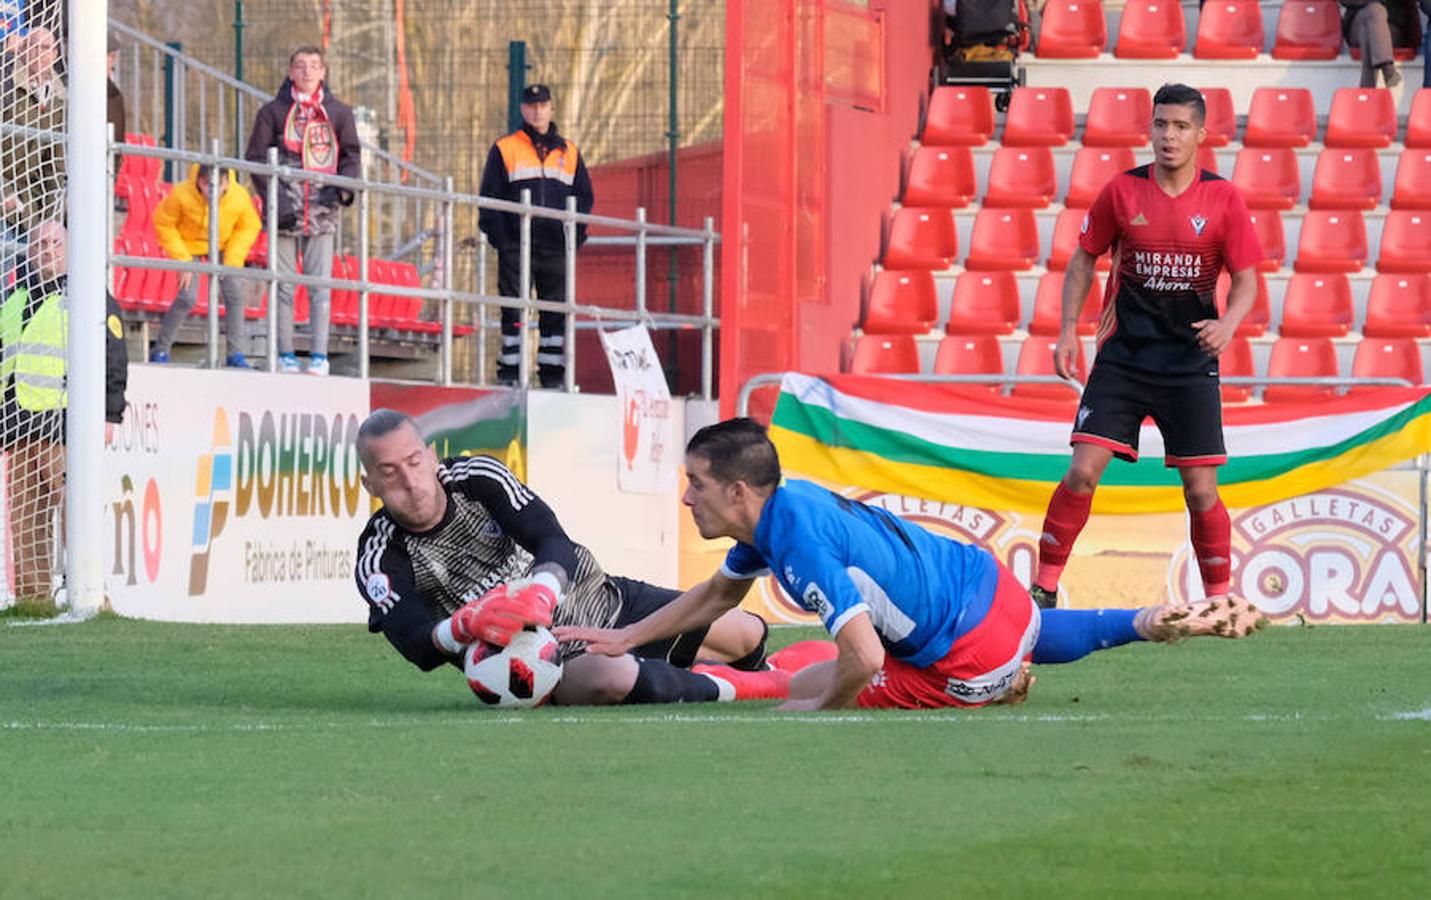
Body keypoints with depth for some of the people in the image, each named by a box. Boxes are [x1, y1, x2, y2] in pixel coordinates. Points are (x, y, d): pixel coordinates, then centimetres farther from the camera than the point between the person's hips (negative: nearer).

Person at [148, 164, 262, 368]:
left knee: (234, 293, -9)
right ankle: (160, 350, -1)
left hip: (224, 246, 3)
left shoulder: (239, 197, -26)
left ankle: (235, 353, 1)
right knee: (187, 297, -16)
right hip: (189, 245, -3)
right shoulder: (181, 195, -32)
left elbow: (249, 228, -7)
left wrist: (231, 261, -15)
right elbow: (163, 224, -17)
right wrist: (182, 261, -19)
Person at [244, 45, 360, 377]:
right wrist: (274, 196, -9)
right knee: (284, 285, 0)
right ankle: (285, 355, 4)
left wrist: (344, 187, -7)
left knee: (320, 284, -3)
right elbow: (255, 158, 3)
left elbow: (351, 155, 13)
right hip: (284, 211, -1)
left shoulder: (338, 113, 9)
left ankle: (319, 355, -2)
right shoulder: (273, 112, 4)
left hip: (322, 211, 1)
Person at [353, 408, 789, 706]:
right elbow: (418, 647, -24)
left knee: (746, 636, 3)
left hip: (599, 602, 4)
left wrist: (542, 590, -45)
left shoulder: (479, 477, -9)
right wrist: (463, 627, -48)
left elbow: (556, 544, -20)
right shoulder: (381, 562, -13)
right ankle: (745, 688, -15)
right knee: (614, 678, -40)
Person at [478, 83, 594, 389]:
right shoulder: (504, 149, 7)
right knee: (513, 309, -3)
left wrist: (575, 234, 3)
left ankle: (552, 372, 7)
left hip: (556, 248, 2)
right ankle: (509, 371, 0)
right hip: (516, 246, -2)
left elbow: (585, 195, 16)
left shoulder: (569, 152, 14)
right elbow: (489, 196, 4)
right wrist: (498, 235, -7)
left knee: (557, 313, 2)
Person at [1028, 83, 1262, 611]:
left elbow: (1246, 279, 0)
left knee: (1201, 490, -3)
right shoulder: (1122, 191, -1)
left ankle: (1219, 601, 13)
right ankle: (1044, 586, 2)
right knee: (1083, 472, -10)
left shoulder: (1223, 199, -3)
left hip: (1191, 363, 0)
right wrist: (1069, 329, -1)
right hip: (1123, 355, 0)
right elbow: (1084, 259, 10)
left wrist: (1228, 322, -21)